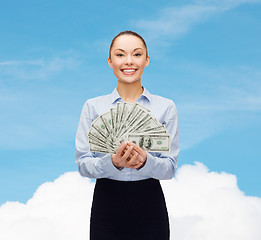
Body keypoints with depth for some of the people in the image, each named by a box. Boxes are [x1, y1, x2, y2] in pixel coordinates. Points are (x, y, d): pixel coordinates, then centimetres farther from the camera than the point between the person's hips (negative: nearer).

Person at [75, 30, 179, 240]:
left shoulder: (166, 107, 3)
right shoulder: (93, 107, 4)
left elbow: (170, 167, -1)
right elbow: (83, 164, -2)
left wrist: (145, 161, -21)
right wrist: (113, 162, -21)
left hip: (150, 206, 0)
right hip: (107, 206, 0)